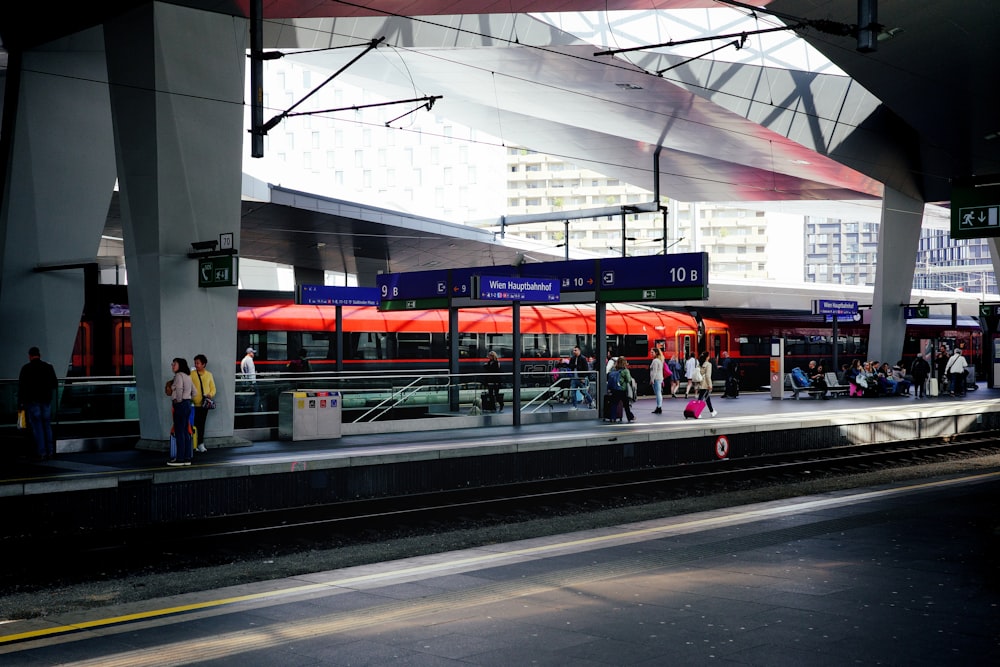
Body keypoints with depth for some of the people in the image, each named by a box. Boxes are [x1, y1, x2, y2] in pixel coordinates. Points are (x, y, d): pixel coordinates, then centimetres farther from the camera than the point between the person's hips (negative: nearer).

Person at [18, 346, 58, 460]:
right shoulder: (48, 367, 4)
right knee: (47, 425, 10)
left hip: (32, 401, -3)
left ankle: (41, 453, -5)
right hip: (46, 401, 3)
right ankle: (50, 452, 9)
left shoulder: (26, 368, -6)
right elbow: (55, 384, 8)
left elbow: (21, 386, -8)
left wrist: (20, 402, -4)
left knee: (37, 427, -2)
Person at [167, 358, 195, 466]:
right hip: (187, 403, 9)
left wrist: (178, 400, -13)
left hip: (181, 405, -9)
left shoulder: (179, 375, -11)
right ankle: (187, 458, 12)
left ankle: (180, 459, -5)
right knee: (185, 432, 10)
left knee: (179, 432, -6)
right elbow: (194, 391, 20)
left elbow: (179, 389, -25)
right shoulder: (187, 376, 16)